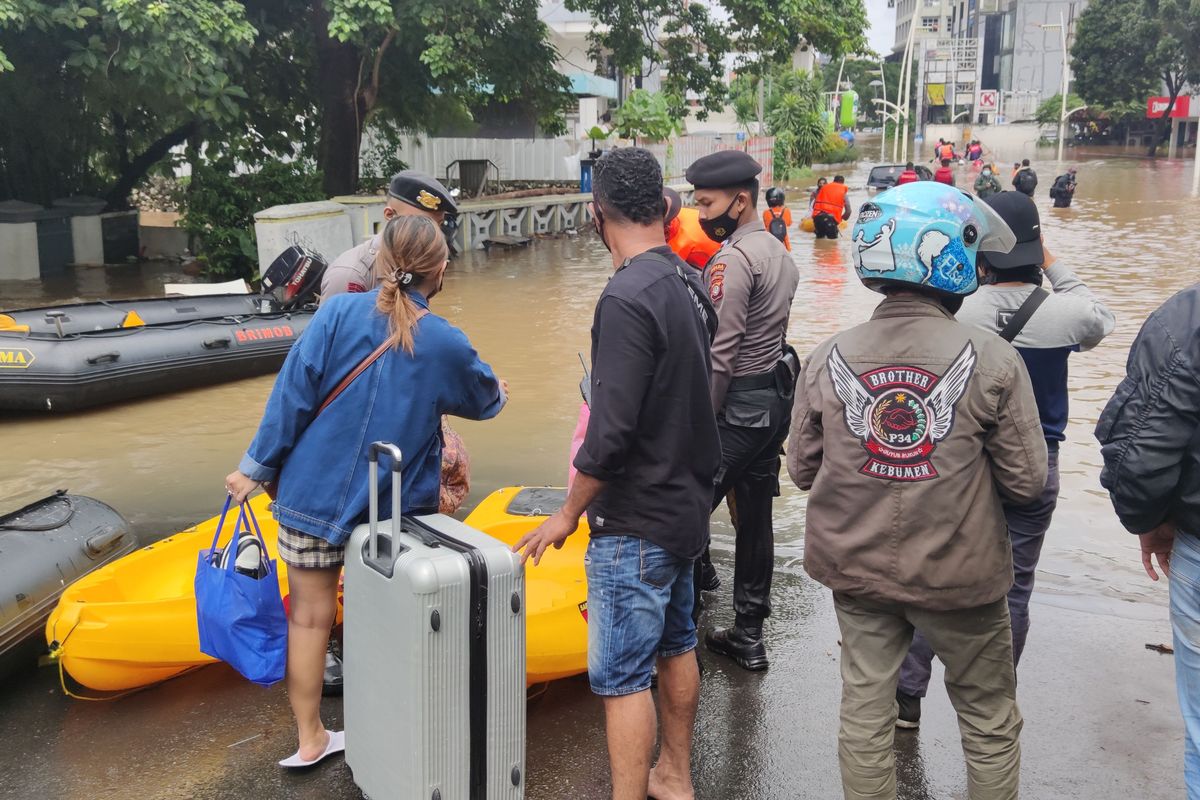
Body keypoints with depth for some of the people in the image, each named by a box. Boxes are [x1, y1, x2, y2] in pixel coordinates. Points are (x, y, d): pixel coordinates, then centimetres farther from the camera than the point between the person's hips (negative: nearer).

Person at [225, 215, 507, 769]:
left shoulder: (338, 313, -11)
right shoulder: (447, 344, -9)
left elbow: (292, 396, -10)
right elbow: (484, 402, 10)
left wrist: (256, 467, 1)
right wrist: (499, 394, 35)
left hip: (315, 494, 0)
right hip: (394, 507, 0)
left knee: (309, 614, 13)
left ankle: (310, 739, 26)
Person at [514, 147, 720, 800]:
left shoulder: (628, 298, -23)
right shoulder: (690, 284, 3)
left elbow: (610, 433, -26)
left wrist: (569, 513, -12)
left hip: (635, 523, -9)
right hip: (686, 506, 9)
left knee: (621, 676, 0)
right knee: (675, 645, 22)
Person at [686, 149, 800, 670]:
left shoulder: (732, 260, -16)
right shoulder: (779, 251, 14)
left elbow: (719, 356, -19)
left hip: (741, 402, -10)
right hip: (778, 394, 10)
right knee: (754, 516, 14)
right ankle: (748, 635, 24)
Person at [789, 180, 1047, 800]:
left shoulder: (828, 358, -9)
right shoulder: (992, 361, -17)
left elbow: (803, 469, -1)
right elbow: (1026, 481, -10)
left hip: (856, 567, 3)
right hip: (959, 576, -2)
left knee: (865, 712, 18)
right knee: (990, 724, 19)